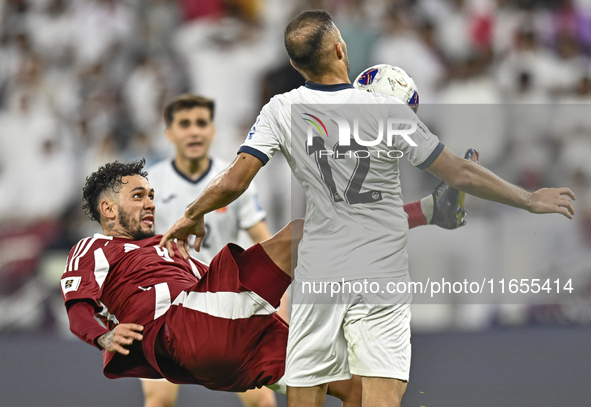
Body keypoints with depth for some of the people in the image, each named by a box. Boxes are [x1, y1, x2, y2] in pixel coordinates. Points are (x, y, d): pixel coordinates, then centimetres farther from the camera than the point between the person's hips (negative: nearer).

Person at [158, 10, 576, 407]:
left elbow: (233, 182, -3)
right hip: (382, 280, -2)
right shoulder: (389, 112, -5)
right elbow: (460, 175, -2)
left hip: (316, 279, 2)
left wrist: (192, 217, 17)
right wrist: (530, 200, 10)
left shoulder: (282, 111, -1)